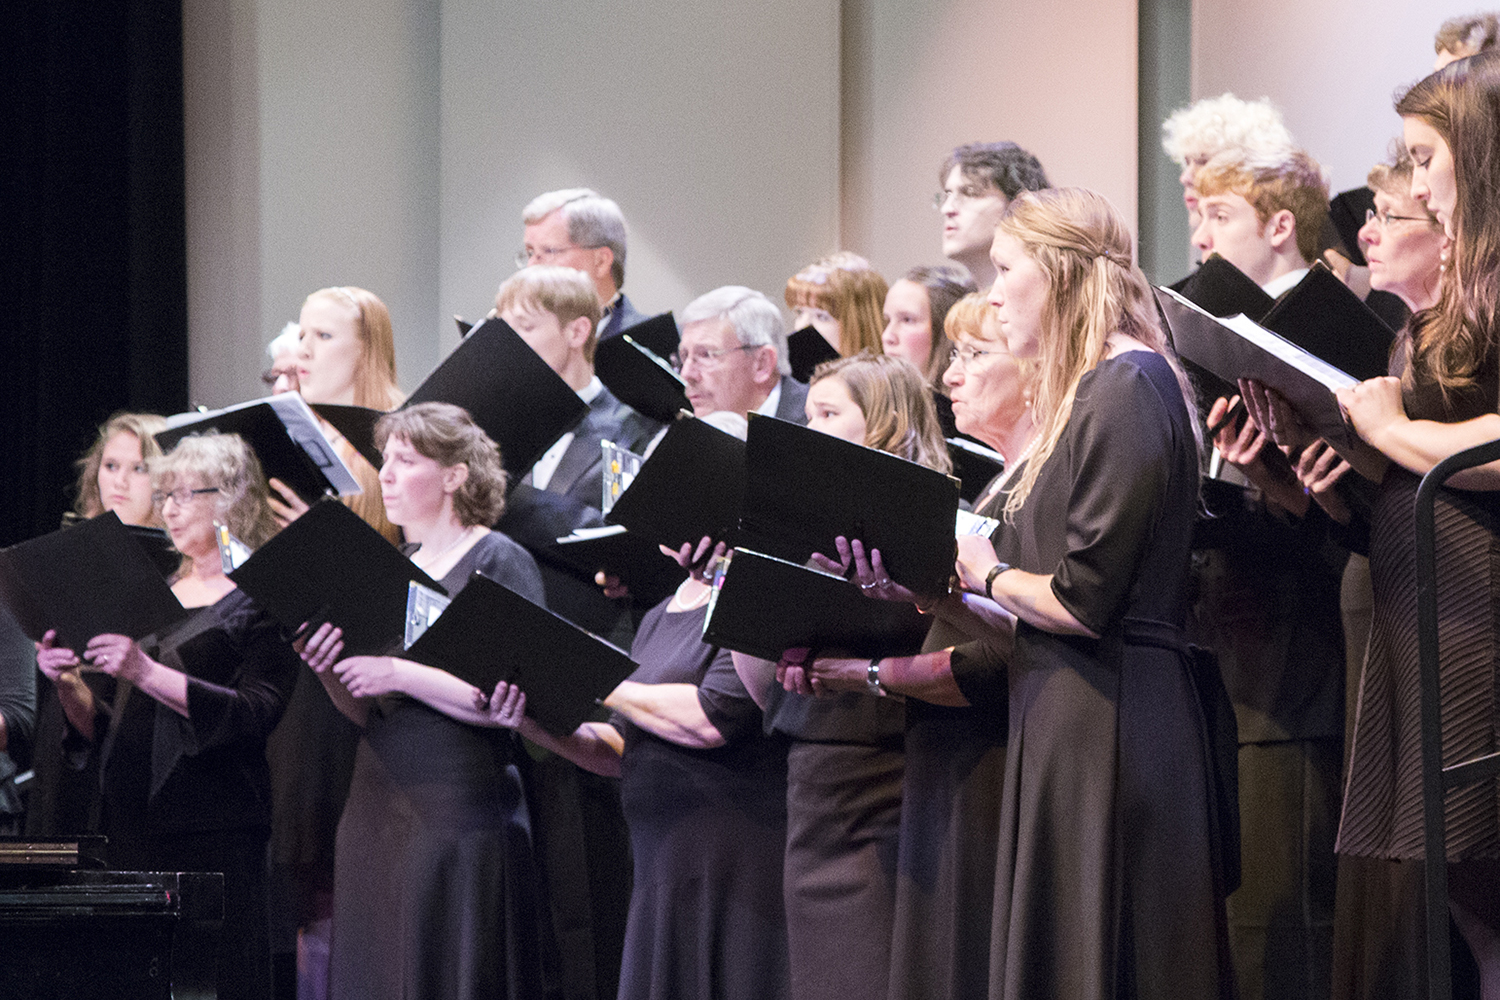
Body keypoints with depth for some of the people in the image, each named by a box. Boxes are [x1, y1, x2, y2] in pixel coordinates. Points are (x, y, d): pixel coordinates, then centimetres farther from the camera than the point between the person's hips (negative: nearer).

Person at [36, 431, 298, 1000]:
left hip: (213, 831, -6)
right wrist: (68, 685, 1)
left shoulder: (261, 601, 0)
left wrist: (146, 674, -22)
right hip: (132, 822, 6)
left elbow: (256, 715, -15)